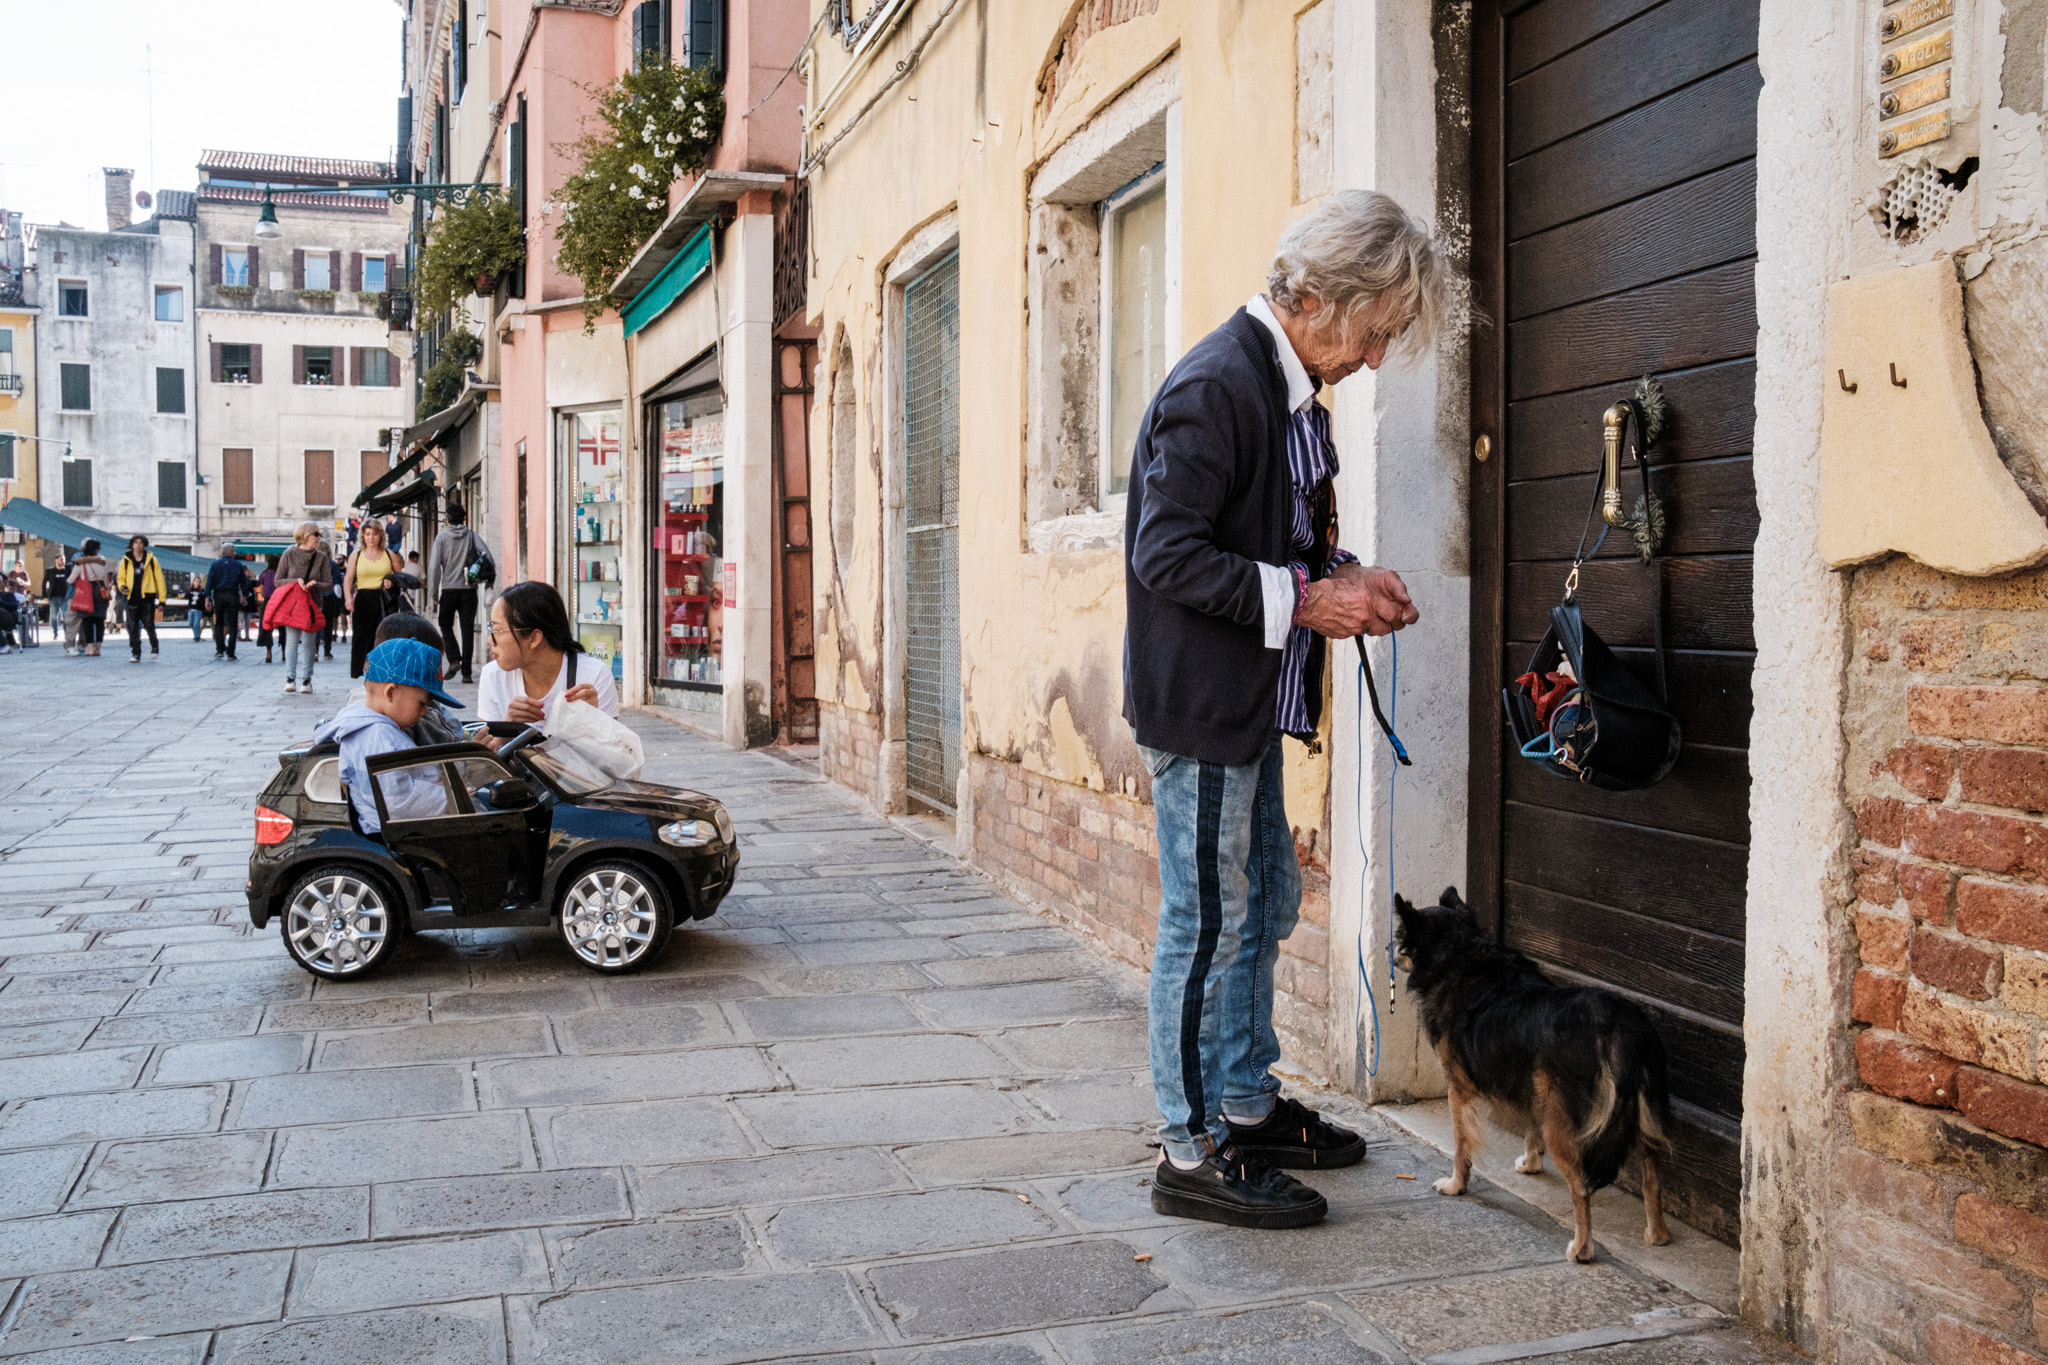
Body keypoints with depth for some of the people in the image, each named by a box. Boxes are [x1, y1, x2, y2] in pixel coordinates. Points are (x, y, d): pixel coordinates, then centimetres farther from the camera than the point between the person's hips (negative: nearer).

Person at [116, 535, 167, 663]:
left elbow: (159, 579, 5)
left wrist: (162, 599, 0)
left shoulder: (151, 560, 4)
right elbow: (120, 578, 14)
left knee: (148, 624, -8)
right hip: (132, 598, 2)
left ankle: (154, 646, 19)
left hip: (147, 597, -2)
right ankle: (135, 654, 7)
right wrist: (122, 586, -10)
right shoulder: (125, 561, 7)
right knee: (133, 627, 1)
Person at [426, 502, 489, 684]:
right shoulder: (472, 536, 2)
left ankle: (454, 659, -2)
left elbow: (434, 566, -5)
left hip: (448, 589, -1)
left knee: (446, 625, 18)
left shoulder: (442, 537, -1)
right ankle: (466, 672, 2)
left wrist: (433, 593, 0)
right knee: (467, 630, 5)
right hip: (469, 589, 1)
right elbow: (487, 556, -10)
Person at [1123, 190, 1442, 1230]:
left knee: (1264, 904, 17)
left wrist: (1343, 578, 5)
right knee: (1209, 922, -2)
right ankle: (1193, 1153, 10)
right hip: (1198, 704, -10)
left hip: (1249, 707, 10)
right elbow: (1168, 556, -22)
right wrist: (1304, 597, -19)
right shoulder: (1217, 386, -18)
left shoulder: (1292, 390, 13)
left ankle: (1248, 1108, 32)